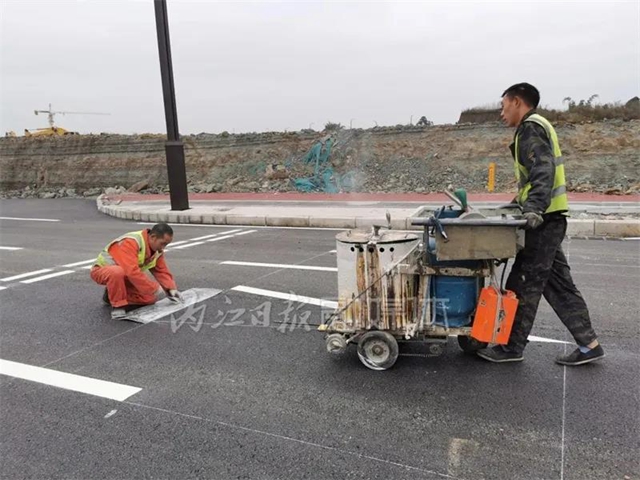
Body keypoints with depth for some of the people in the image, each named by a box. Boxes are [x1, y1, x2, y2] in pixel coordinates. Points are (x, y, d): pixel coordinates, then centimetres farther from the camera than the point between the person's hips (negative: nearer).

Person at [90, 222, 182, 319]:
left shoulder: (157, 249, -7)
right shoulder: (131, 242, -33)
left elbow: (162, 271, -2)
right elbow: (132, 271, -42)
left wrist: (171, 289, -17)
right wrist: (154, 288, -38)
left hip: (126, 276, 8)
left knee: (151, 297, -5)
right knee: (117, 272, -43)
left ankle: (114, 295, 9)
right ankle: (118, 305, -22)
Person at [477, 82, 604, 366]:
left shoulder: (531, 127, -8)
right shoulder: (536, 127, 22)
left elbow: (543, 171, -22)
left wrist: (535, 208, -33)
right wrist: (519, 204, 25)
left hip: (543, 220, -10)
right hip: (548, 219, 10)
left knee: (523, 284, -3)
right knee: (558, 284, 12)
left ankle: (512, 347, 8)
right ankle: (588, 345, 18)